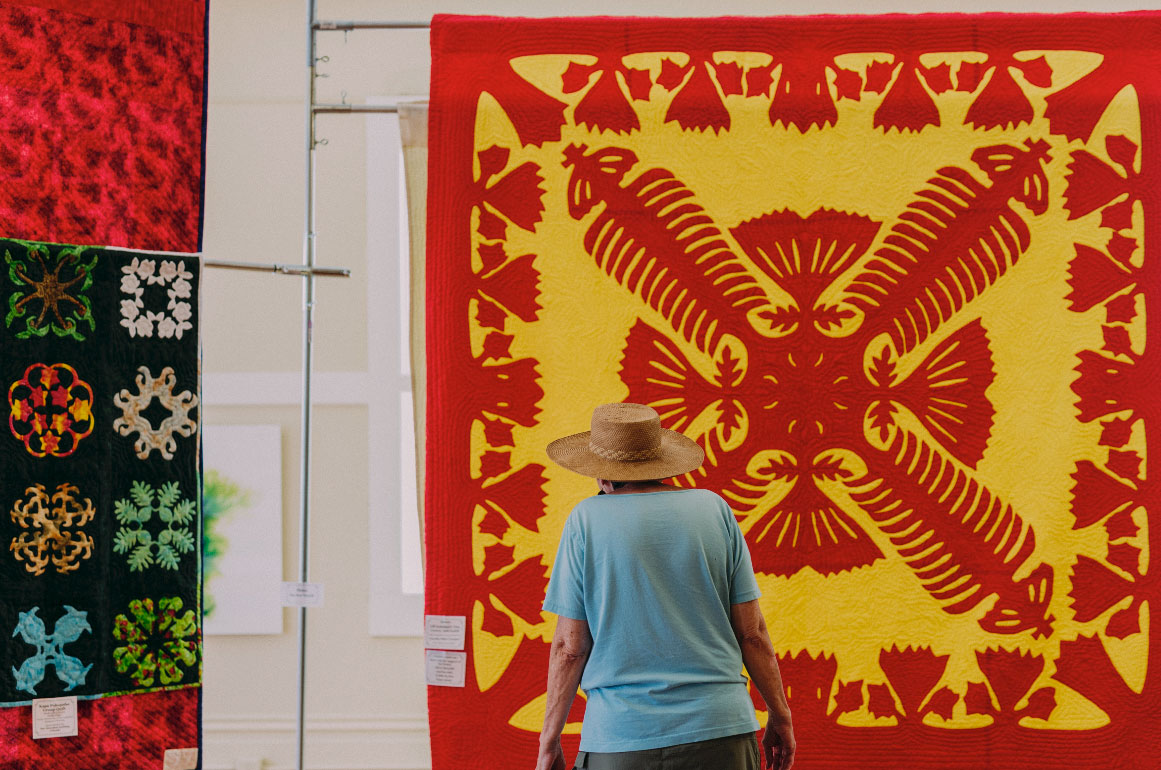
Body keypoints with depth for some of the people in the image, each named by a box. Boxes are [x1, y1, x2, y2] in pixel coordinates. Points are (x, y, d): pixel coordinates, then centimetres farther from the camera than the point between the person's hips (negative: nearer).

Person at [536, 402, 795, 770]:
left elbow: (569, 647, -1)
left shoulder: (587, 520, 0)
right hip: (719, 731, 2)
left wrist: (549, 740, 8)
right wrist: (780, 716, 16)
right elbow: (752, 632, 5)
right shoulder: (714, 509, 6)